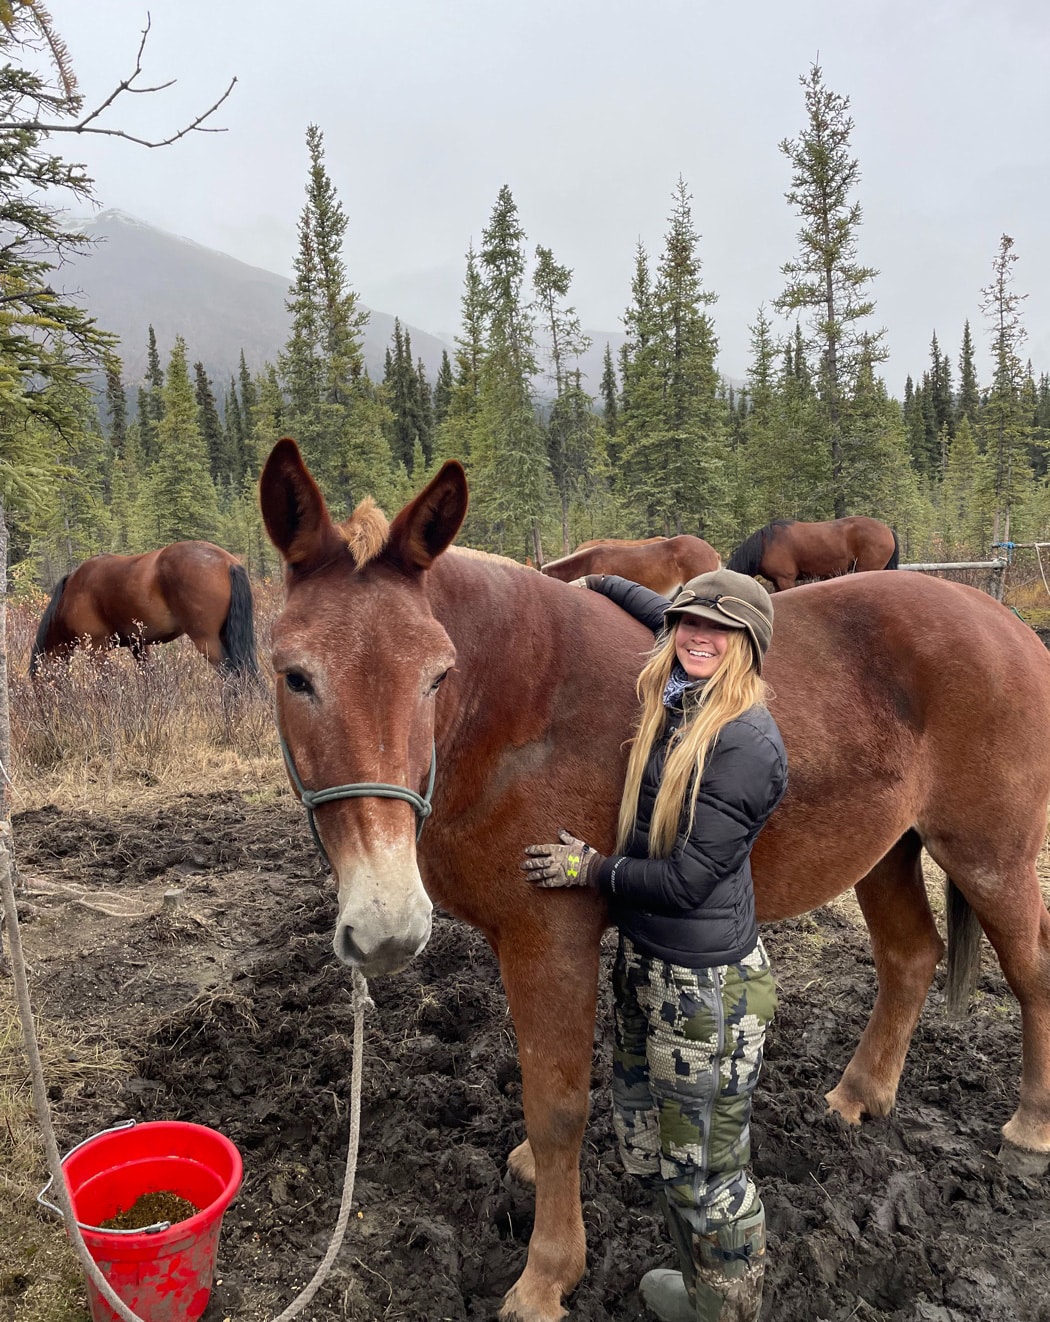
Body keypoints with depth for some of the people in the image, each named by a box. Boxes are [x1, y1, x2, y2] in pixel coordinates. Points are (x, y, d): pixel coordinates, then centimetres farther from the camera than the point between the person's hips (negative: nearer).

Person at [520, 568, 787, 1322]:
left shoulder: (748, 742, -23)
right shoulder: (675, 700, 2)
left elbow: (686, 880, -21)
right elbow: (670, 622, 26)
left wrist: (593, 870, -9)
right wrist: (599, 584, 28)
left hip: (705, 988, -9)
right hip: (645, 964, 9)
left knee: (706, 1171, 10)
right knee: (648, 1145, 24)